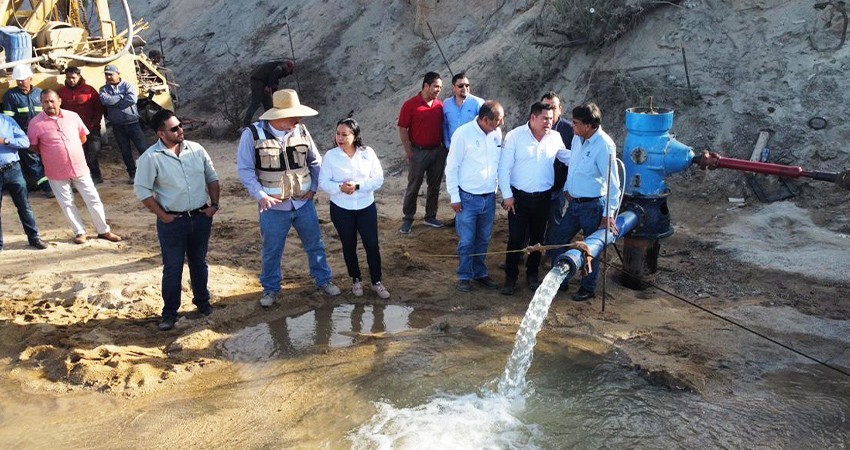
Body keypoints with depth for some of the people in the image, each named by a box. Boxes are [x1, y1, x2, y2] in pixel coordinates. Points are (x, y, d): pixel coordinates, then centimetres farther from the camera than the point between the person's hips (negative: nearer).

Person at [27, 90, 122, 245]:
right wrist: (48, 153, 1)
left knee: (93, 199, 6)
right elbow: (32, 147, -2)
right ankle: (80, 232, 23)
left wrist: (71, 149, 7)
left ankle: (104, 230, 18)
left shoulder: (72, 116, -1)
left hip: (80, 168, 2)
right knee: (67, 204, 7)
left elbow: (83, 137, 12)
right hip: (57, 172, -2)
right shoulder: (36, 123, -9)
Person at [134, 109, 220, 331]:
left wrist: (214, 204, 1)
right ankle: (170, 312, 19)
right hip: (172, 222, -3)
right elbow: (142, 190, -10)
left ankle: (202, 301, 35)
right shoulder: (151, 157, -12)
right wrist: (162, 215, -10)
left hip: (201, 217, 4)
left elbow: (212, 178, 9)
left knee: (199, 263, 18)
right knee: (172, 268, 5)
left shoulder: (196, 149, 0)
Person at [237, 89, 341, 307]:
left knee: (315, 244, 16)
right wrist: (261, 195, -19)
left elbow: (315, 161, 7)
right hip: (274, 206, -2)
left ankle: (324, 279, 36)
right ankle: (271, 289, 33)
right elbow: (245, 169, -11)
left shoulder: (301, 131, -5)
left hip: (304, 202, 3)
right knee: (272, 251, 12)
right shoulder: (253, 134, -14)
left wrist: (314, 187, 0)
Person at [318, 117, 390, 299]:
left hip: (366, 207, 0)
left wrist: (358, 186, -22)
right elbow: (323, 182, -7)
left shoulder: (368, 153, -7)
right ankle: (356, 280, 32)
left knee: (372, 245, 4)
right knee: (349, 246, 13)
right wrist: (340, 187, -26)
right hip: (341, 209, 0)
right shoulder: (330, 156, -8)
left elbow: (378, 179, -8)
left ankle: (377, 282, 21)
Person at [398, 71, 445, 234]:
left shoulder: (440, 105, 4)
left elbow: (443, 127, 12)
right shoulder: (410, 104, -9)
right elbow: (402, 129, -7)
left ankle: (430, 217, 26)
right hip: (419, 152, -4)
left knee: (434, 186, 12)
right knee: (413, 187, 5)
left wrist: (444, 147, 5)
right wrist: (409, 152, -8)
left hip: (438, 152, 4)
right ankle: (408, 219, 16)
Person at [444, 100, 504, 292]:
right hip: (468, 198, -4)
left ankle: (480, 273, 33)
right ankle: (465, 276, 22)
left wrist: (498, 190, 10)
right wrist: (454, 197, -8)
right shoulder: (463, 134, -15)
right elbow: (451, 167, -9)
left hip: (489, 197, 5)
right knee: (467, 241, 5)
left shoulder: (497, 133, -1)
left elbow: (500, 163, 10)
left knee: (484, 240, 16)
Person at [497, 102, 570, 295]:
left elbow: (568, 157, 14)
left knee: (537, 238, 14)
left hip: (543, 197, 3)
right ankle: (510, 277, 15)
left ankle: (533, 274, 31)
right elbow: (504, 167, -9)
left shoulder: (555, 137, 0)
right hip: (518, 196, -3)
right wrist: (507, 195, -11)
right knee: (515, 238, 0)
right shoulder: (514, 136, -11)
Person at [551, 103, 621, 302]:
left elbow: (612, 183, -21)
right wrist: (568, 188, 24)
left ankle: (588, 289, 25)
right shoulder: (577, 138, 2)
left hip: (593, 205, -7)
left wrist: (609, 214, -21)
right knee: (560, 237, 13)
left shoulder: (604, 145, -21)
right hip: (575, 202, 7)